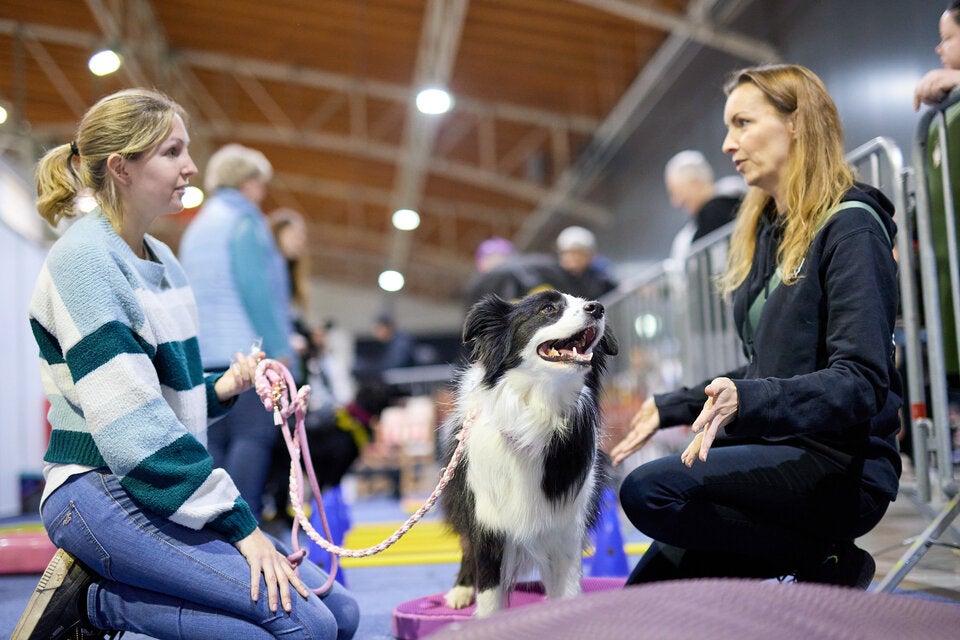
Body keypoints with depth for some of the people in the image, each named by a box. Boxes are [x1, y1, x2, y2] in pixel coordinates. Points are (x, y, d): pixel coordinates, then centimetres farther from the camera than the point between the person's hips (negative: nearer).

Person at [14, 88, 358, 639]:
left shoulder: (162, 260, 14)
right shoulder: (82, 258, -12)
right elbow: (130, 421, -20)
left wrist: (222, 388, 1)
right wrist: (237, 523, -20)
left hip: (165, 489, 9)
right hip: (100, 492, -9)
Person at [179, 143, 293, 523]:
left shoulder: (196, 227, 23)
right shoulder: (243, 219, -2)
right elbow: (255, 287, -13)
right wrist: (280, 347, -14)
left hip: (203, 355, 8)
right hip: (247, 349, -8)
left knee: (213, 442, 5)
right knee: (254, 437, -11)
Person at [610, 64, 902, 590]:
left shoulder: (849, 227, -10)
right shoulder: (765, 231, 16)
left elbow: (861, 383, -19)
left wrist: (745, 400, -33)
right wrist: (670, 407, 18)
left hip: (841, 464, -7)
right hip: (778, 450, 8)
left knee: (650, 490, -28)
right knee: (648, 588, -1)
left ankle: (826, 563, -10)